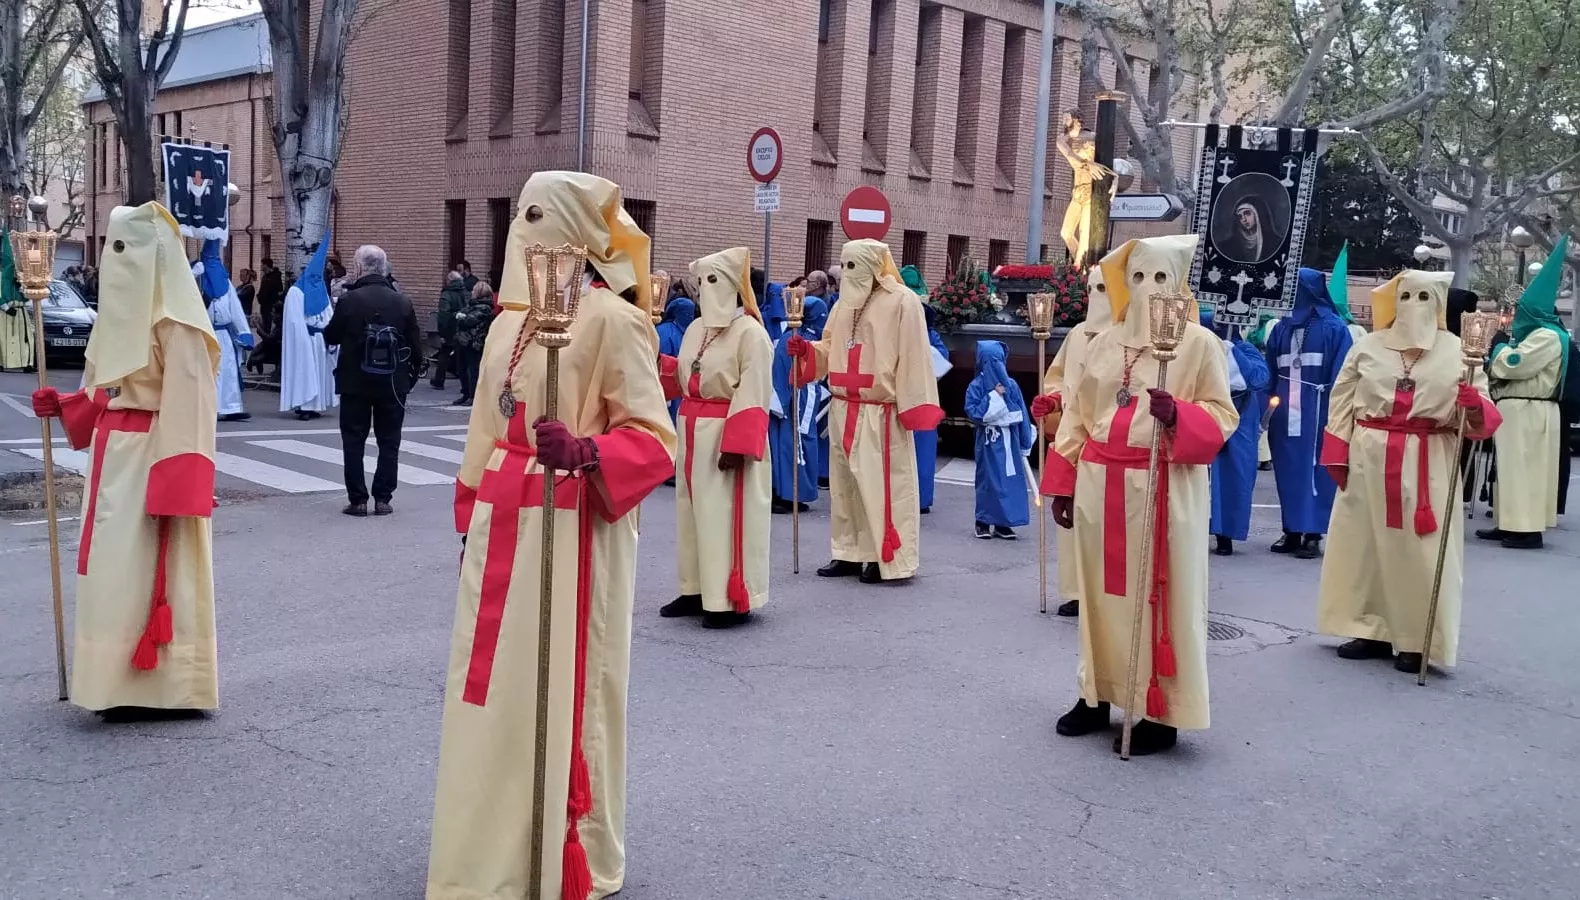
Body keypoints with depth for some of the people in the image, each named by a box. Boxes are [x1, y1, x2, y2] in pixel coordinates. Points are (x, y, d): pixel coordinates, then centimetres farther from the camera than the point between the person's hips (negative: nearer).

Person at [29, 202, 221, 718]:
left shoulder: (174, 323, -15)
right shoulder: (123, 311, 13)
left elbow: (186, 409, -20)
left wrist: (171, 484, -23)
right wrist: (62, 406, 4)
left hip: (150, 460, -9)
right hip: (113, 458, 9)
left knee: (144, 572, -4)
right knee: (114, 570, 12)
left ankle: (157, 688, 5)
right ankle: (126, 681, 21)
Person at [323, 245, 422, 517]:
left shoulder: (349, 300, -9)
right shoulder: (402, 302, -2)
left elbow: (330, 337, 0)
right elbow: (415, 344, 1)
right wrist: (411, 375, 12)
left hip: (355, 382, -2)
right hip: (393, 384, 2)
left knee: (354, 441, 8)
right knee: (389, 442, 9)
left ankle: (358, 499, 6)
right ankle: (382, 499, 7)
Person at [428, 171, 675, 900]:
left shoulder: (612, 318, -11)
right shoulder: (511, 314, 12)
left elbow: (653, 437, -14)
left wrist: (585, 453, -32)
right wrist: (473, 518, 17)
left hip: (571, 531, -7)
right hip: (504, 526, 7)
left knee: (563, 688, 1)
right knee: (496, 684, 13)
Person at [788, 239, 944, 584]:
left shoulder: (902, 301, -8)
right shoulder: (845, 304, 14)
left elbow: (913, 358, -12)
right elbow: (830, 351, 19)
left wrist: (912, 406, -16)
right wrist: (805, 349, -1)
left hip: (881, 413, -8)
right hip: (843, 409, 8)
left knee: (881, 484, -4)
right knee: (844, 482, 11)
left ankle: (885, 558, 5)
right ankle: (850, 553, 21)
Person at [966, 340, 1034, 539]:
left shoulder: (1011, 385, 5)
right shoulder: (976, 386, -4)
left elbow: (1022, 415, 7)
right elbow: (972, 412, -13)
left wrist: (1024, 443, 5)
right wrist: (994, 396, -16)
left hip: (1010, 441, 3)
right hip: (989, 442, -3)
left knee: (1010, 480, 3)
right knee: (988, 481, 1)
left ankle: (1003, 523, 11)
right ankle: (983, 523, 10)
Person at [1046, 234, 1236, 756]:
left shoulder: (1199, 343, -3)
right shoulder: (1103, 343, 10)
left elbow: (1222, 416, -4)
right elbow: (1076, 415, 11)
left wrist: (1178, 415, -24)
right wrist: (1063, 484, 7)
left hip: (1164, 490, -4)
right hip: (1101, 485, 5)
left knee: (1158, 597, 1)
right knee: (1102, 591, 12)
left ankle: (1161, 712, 9)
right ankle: (1097, 694, 24)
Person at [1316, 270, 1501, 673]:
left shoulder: (1457, 350, 3)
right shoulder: (1368, 346, 5)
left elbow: (1479, 414, 0)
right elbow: (1342, 401, 5)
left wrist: (1475, 405, -24)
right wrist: (1337, 456, 0)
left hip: (1428, 464, -1)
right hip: (1369, 458, 2)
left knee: (1419, 550, 0)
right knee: (1365, 542, 6)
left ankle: (1416, 641, 11)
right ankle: (1370, 630, 18)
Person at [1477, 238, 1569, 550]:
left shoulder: (1548, 336, -14)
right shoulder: (1536, 333, 18)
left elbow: (1512, 364, -19)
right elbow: (1514, 367, 20)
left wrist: (1499, 350, 0)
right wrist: (1500, 356, 1)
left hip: (1528, 412, -10)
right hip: (1517, 410, 10)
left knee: (1525, 469, -8)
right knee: (1513, 470, 11)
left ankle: (1528, 529, -6)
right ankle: (1511, 524, 15)